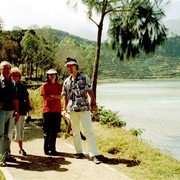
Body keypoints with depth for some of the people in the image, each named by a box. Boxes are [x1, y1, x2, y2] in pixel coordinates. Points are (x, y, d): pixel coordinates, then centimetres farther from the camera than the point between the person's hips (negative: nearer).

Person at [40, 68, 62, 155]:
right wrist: (56, 96, -6)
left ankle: (52, 148, 17)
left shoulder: (59, 85, 11)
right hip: (48, 110, -4)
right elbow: (45, 97, -6)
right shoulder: (45, 85, 0)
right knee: (48, 132, 0)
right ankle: (47, 149, 8)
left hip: (57, 110, 4)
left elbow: (61, 96, 5)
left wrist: (51, 96, -7)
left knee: (54, 131, 7)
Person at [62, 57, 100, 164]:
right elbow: (66, 96, 15)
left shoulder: (84, 78, 0)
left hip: (84, 108, -4)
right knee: (75, 131, 10)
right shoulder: (67, 81, 11)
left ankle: (94, 155, -8)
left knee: (89, 131, -7)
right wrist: (66, 108, 14)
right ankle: (79, 152, 22)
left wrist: (94, 104, -7)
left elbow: (90, 91, -2)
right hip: (72, 109, 4)